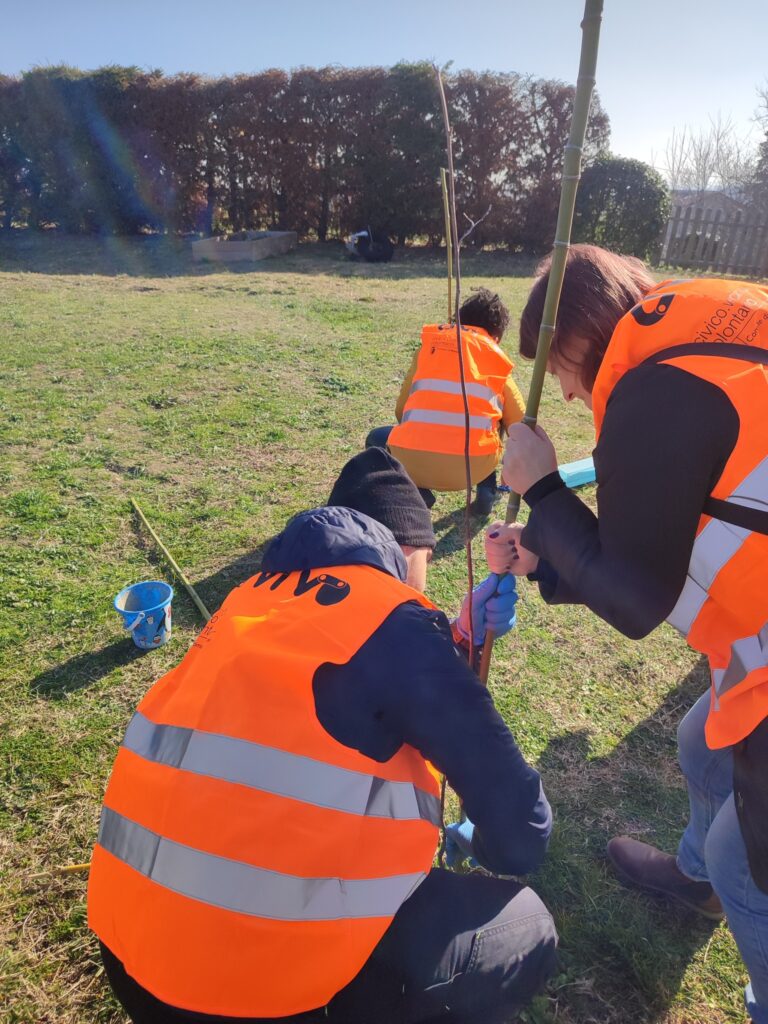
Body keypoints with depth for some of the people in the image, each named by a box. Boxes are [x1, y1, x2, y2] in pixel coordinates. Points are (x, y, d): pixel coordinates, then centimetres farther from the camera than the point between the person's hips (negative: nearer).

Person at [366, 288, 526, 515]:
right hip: (473, 466, 1)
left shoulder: (429, 345, 19)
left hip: (412, 462, -1)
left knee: (377, 439, 32)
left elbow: (401, 410, 24)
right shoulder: (497, 359, 17)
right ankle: (486, 493, 19)